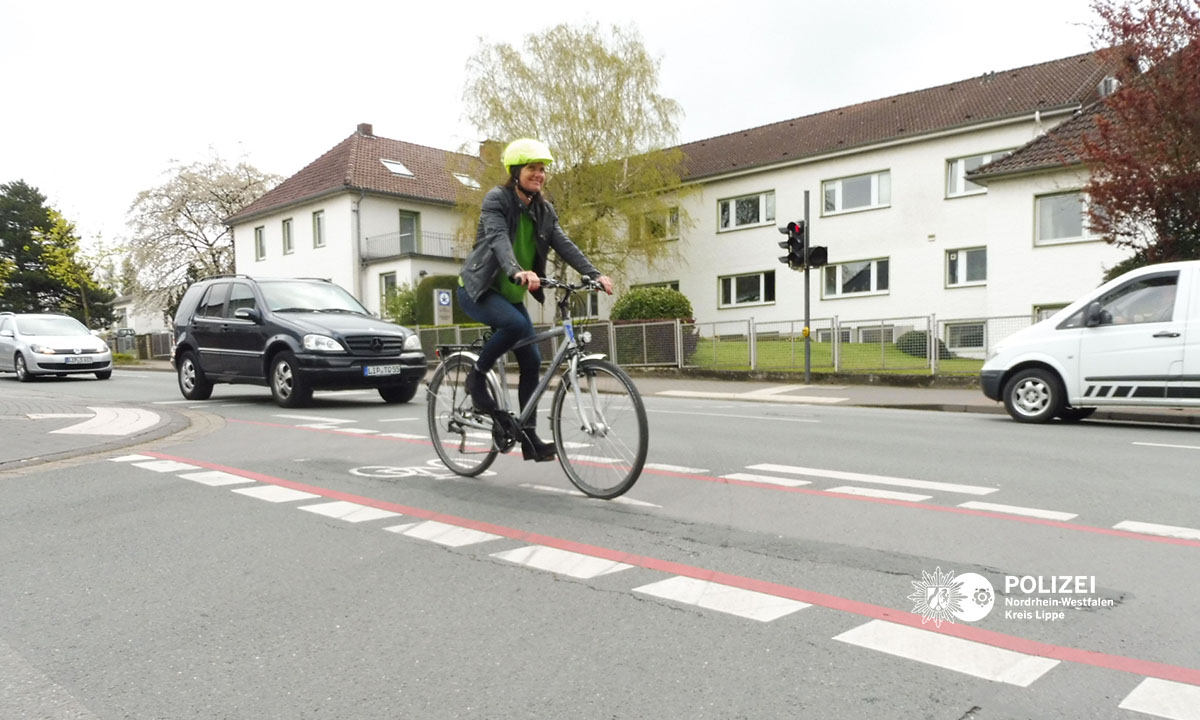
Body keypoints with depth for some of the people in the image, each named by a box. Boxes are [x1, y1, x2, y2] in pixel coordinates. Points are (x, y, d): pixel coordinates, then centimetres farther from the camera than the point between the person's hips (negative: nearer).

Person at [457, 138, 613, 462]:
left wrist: (594, 274, -24)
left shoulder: (544, 210, 5)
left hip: (511, 295, 7)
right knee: (517, 325, -34)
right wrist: (517, 271, -51)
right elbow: (498, 239, -31)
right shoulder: (496, 199, -14)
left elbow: (563, 244, -7)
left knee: (531, 361, -1)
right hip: (478, 290, -7)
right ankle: (477, 376, -10)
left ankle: (529, 436, 7)